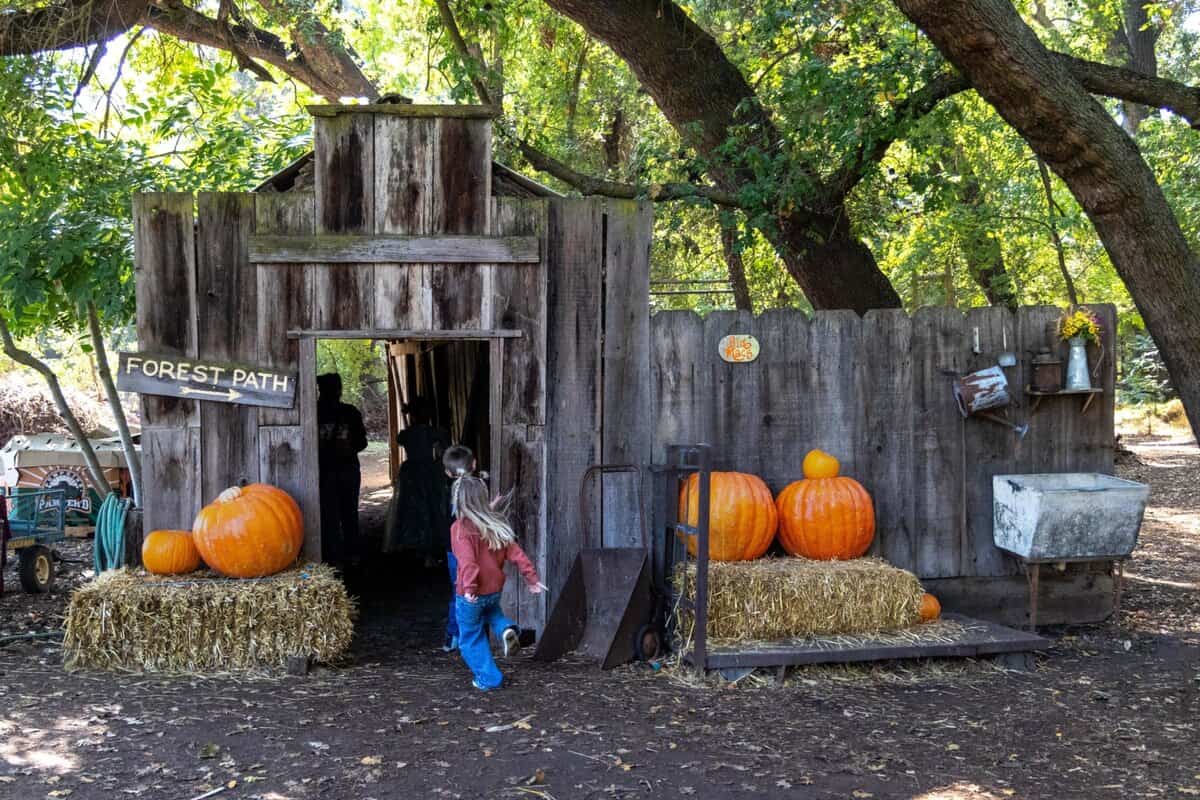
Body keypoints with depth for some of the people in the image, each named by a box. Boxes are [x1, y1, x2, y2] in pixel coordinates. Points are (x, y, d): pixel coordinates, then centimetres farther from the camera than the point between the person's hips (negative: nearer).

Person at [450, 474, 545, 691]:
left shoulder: (460, 528, -17)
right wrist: (531, 577, 2)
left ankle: (487, 678, 16)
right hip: (495, 589, 6)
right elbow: (515, 552, -1)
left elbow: (467, 560, -30)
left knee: (471, 638, 13)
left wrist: (469, 587, -38)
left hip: (471, 595, -6)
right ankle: (506, 629, 7)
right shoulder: (497, 523, 1)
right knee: (491, 612, 36)